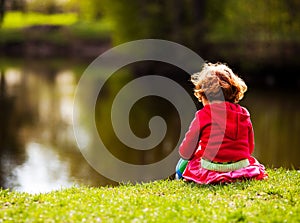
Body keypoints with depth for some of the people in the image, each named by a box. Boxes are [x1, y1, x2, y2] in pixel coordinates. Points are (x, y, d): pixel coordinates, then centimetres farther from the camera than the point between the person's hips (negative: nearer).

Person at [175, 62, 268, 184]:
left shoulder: (202, 116, -6)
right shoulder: (244, 114, 6)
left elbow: (186, 153, -1)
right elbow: (250, 148, 16)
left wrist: (199, 151, 22)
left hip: (210, 170, -2)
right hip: (242, 168, 2)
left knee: (182, 163, 25)